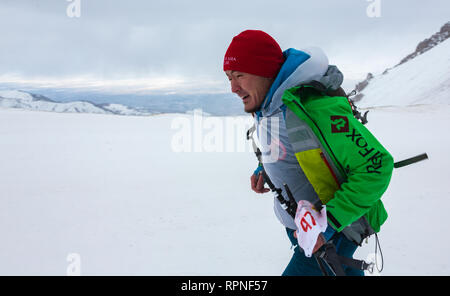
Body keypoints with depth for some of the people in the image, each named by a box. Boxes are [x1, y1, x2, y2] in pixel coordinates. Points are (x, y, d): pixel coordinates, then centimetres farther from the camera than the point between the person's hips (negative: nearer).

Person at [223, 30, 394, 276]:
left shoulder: (314, 107, -30)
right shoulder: (264, 106, -2)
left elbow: (376, 165, -28)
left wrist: (329, 222, -30)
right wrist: (264, 170, -1)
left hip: (336, 228, -8)